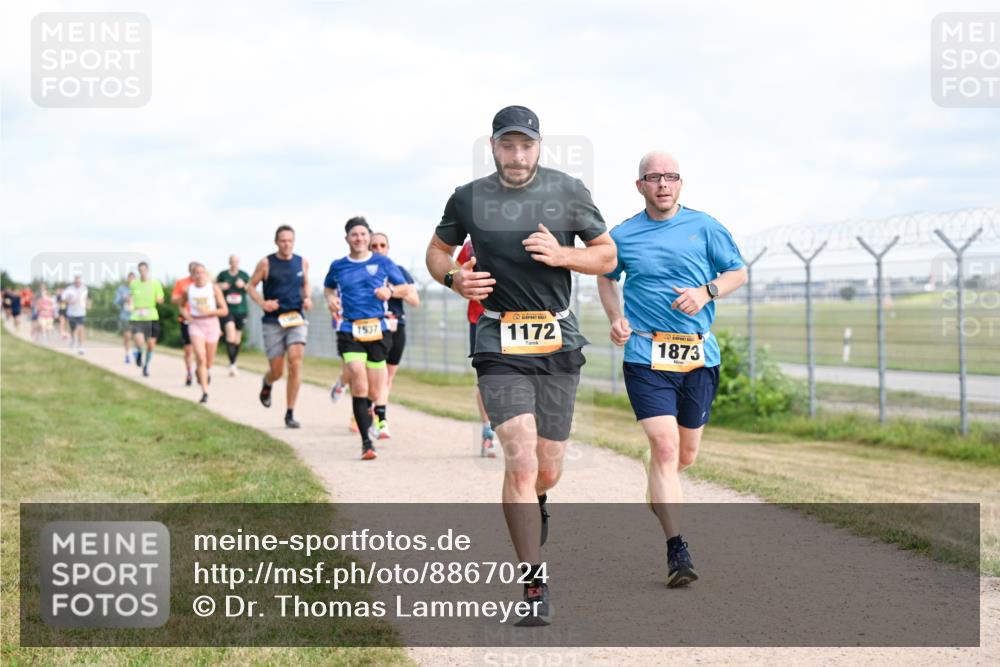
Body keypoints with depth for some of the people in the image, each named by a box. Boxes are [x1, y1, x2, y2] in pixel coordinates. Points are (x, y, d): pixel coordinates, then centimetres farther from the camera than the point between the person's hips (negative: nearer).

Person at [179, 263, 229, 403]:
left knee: (209, 362, 12)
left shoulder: (214, 288, -4)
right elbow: (182, 305, 21)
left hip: (211, 324, 1)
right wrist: (186, 314, 0)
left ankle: (202, 371, 49)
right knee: (201, 358, -18)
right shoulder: (188, 289, 2)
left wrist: (209, 311, -19)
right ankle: (205, 392, -19)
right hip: (195, 325, -1)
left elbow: (225, 311, -5)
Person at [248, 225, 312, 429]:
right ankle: (267, 383, 41)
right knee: (277, 371, 0)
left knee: (295, 362, -17)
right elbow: (251, 286, 5)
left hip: (296, 320, 1)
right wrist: (262, 303, -12)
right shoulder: (266, 263, -2)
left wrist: (307, 299, 3)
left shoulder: (302, 263, 6)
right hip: (273, 322, -1)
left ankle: (290, 414, -8)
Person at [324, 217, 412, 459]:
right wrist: (331, 298, 5)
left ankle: (379, 420, 41)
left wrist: (390, 290, -7)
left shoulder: (383, 263, 5)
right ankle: (366, 442, -18)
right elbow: (328, 287, 27)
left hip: (378, 329, 1)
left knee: (374, 389, 6)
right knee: (359, 382, -18)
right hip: (349, 331, -1)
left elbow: (406, 288, 13)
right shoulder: (338, 266, 8)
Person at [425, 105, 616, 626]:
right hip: (499, 344, -2)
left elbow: (607, 256, 9)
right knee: (520, 461, -16)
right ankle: (534, 585, -10)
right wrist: (454, 277, -5)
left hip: (558, 343, 2)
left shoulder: (568, 192, 3)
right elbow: (437, 251, 17)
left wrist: (562, 255, -11)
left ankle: (535, 501, 47)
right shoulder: (468, 199, 3)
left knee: (546, 471, 8)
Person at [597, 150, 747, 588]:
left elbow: (738, 273, 11)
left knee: (686, 455, 11)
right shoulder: (623, 236, 4)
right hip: (646, 355, -2)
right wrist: (615, 318, 4)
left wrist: (706, 292, -8)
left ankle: (661, 491, 46)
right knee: (664, 446, -16)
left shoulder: (704, 228, 4)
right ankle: (677, 550, -15)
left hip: (699, 356, 2)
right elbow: (606, 277, 22)